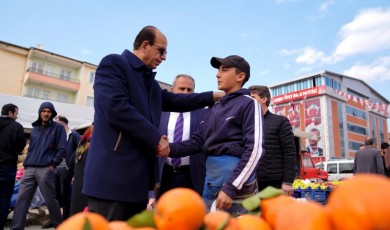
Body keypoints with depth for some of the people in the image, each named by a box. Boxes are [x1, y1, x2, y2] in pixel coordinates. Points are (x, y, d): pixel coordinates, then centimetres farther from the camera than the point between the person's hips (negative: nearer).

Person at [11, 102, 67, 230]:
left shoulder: (57, 128, 2)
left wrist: (53, 164, -11)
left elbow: (62, 149, -4)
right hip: (30, 169, 6)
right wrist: (26, 163, 11)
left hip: (46, 169, -5)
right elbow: (31, 148, 24)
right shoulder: (35, 128, 20)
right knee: (21, 199, 1)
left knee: (50, 200, 0)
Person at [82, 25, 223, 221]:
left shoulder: (149, 79, 20)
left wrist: (213, 96, 21)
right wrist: (156, 139, -14)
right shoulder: (113, 64, -5)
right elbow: (116, 107, -19)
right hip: (113, 171, -8)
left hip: (138, 173, 9)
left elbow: (174, 101, 24)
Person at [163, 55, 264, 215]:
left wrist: (231, 188, -19)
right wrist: (170, 148, -9)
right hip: (210, 176, 7)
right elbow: (198, 140, 9)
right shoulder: (213, 109, 15)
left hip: (235, 175, -6)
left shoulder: (249, 104, -5)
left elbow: (255, 150, -14)